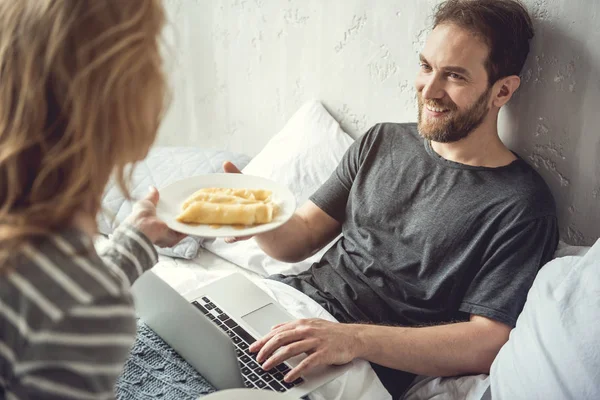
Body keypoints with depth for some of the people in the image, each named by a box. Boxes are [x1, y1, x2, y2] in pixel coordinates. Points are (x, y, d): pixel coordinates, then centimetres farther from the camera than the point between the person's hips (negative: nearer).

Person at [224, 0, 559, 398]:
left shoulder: (522, 206, -10)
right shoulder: (382, 141, 8)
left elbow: (486, 344, -16)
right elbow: (301, 238, 9)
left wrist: (355, 339, -28)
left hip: (364, 366, -5)